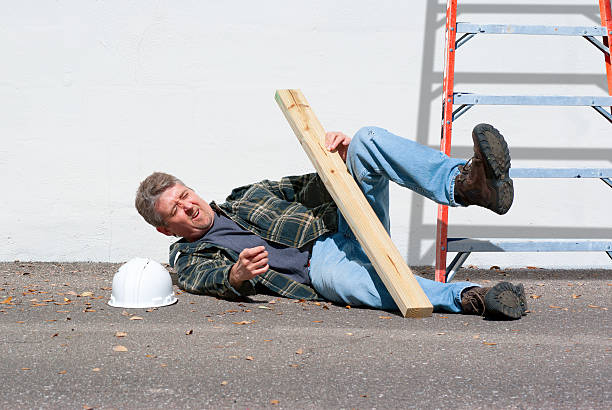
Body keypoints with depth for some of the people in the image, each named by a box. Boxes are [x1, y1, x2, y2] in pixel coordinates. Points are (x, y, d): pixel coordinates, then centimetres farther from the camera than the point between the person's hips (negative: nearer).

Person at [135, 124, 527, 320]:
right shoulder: (190, 260, 15)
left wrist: (336, 159, 1)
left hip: (345, 222, 5)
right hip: (321, 263, -5)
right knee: (334, 274, -44)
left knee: (369, 140, -19)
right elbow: (214, 280, -7)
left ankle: (465, 183, -42)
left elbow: (310, 191, 24)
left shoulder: (248, 195, 29)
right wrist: (237, 276, -32)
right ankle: (467, 296, -52)